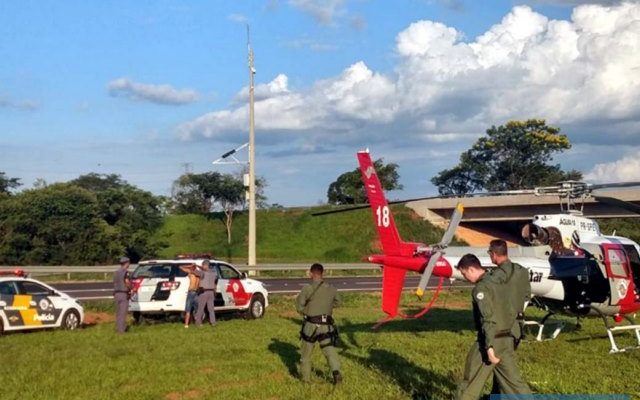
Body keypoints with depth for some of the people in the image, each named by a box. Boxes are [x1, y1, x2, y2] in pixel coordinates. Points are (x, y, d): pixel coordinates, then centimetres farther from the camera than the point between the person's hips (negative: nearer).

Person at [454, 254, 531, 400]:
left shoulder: (481, 288, -14)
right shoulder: (498, 283, 12)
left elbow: (488, 319, -22)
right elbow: (511, 313, 18)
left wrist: (489, 347, -23)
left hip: (490, 341, -8)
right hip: (507, 340, 8)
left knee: (471, 381, 6)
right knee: (513, 381, 10)